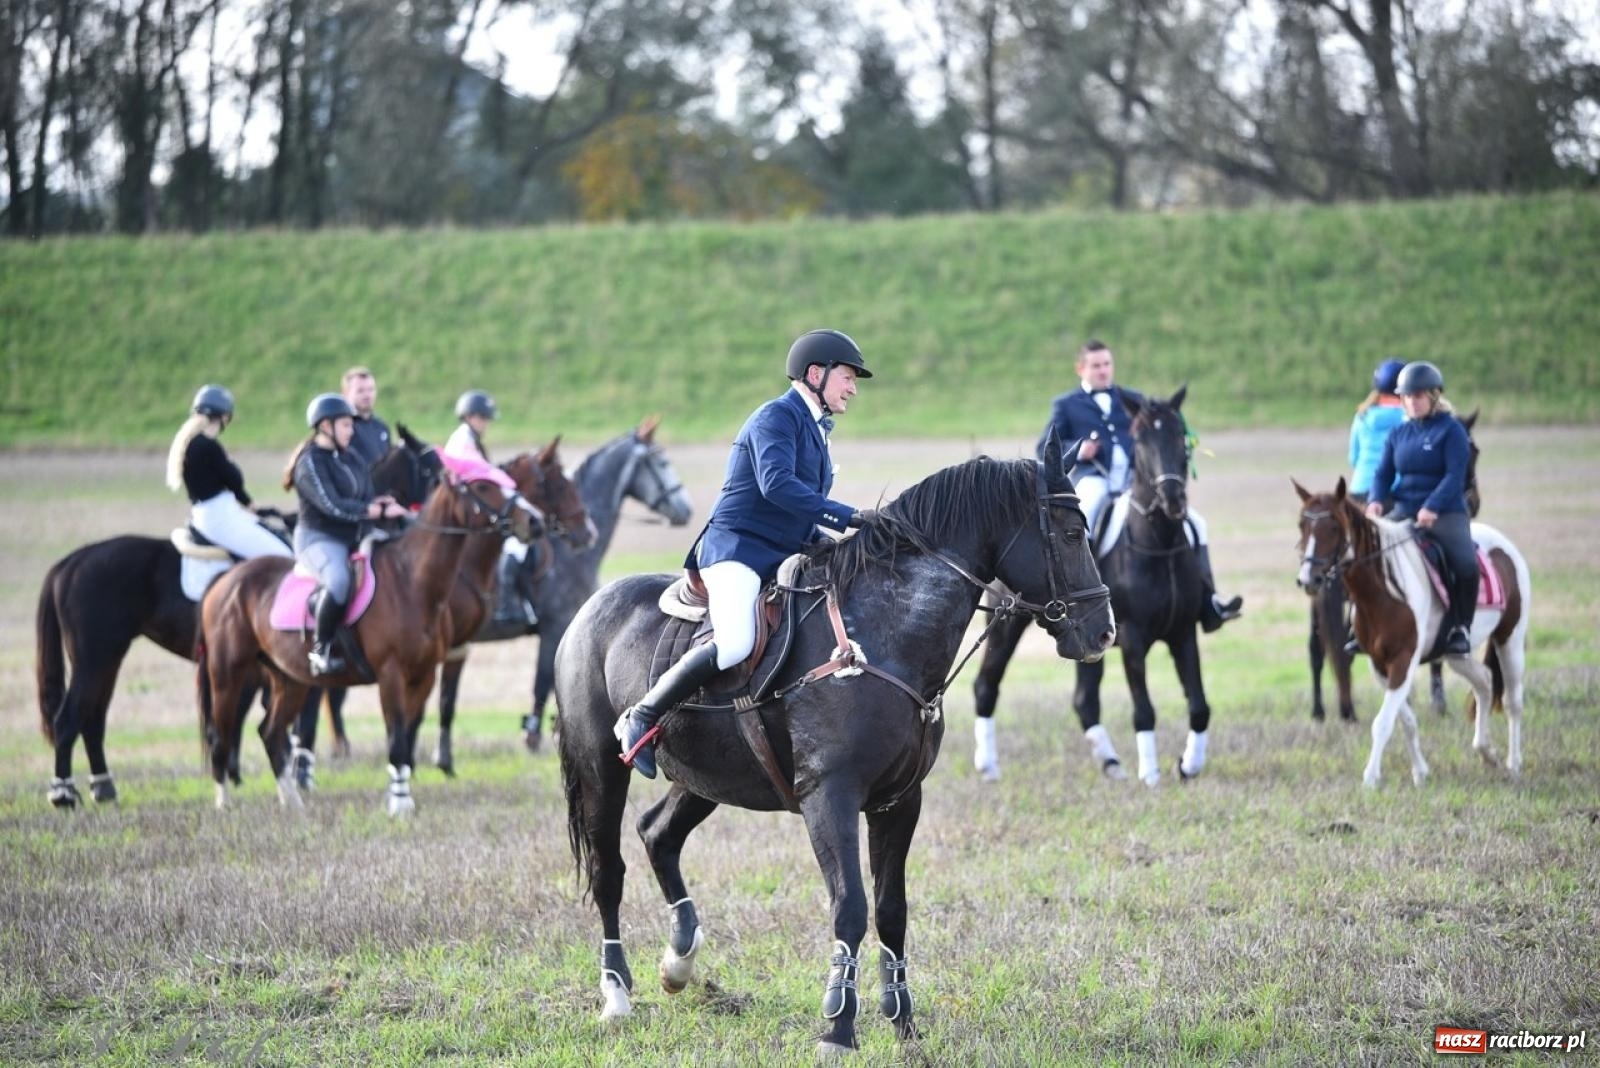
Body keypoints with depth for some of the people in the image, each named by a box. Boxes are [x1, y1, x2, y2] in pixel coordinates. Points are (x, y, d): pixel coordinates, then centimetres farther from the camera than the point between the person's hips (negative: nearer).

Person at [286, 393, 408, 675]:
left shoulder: (351, 459, 14)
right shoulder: (310, 462, -11)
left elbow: (367, 498, 12)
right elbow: (332, 506, -20)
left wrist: (380, 503, -13)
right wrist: (378, 510, -22)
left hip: (353, 538, 9)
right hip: (318, 539, -9)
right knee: (339, 580, -37)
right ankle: (321, 650, -27)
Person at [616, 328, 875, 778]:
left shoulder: (814, 429, 22)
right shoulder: (777, 416, -7)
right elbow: (776, 484, -25)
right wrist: (848, 517, -27)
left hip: (785, 557, 10)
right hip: (737, 547, -10)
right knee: (735, 643, -31)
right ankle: (640, 721, -18)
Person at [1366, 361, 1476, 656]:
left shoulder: (1451, 430, -4)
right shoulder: (1399, 433, 12)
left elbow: (1455, 476, -14)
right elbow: (1384, 473, 9)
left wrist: (1432, 507, -27)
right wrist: (1376, 501, -13)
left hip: (1445, 513, -5)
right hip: (1403, 511, 5)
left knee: (1466, 564, -29)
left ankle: (1459, 628, -11)